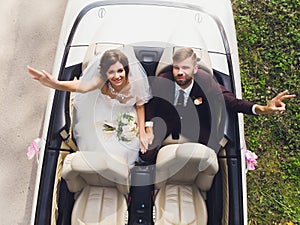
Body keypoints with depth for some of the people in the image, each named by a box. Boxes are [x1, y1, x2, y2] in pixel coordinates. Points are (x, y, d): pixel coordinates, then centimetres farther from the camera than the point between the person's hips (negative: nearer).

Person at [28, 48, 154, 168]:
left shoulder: (135, 82, -32)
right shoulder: (102, 80, -36)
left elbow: (140, 105, -11)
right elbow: (81, 86, -58)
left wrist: (142, 132, -11)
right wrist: (56, 84, -79)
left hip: (126, 121, 1)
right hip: (104, 120, 0)